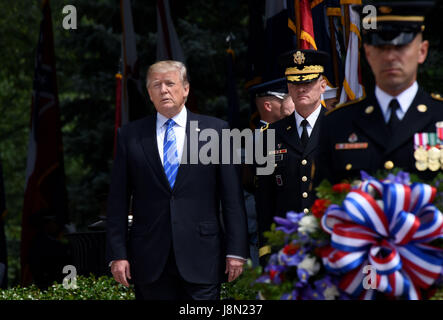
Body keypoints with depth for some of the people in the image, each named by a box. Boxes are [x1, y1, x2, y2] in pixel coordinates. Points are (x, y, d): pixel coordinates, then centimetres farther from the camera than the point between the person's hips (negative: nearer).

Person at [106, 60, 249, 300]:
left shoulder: (215, 130, 5)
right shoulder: (131, 136, 8)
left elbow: (232, 197, 3)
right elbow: (118, 201, 7)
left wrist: (236, 250, -3)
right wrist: (117, 254, -1)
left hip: (201, 255, -1)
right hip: (150, 260, 1)